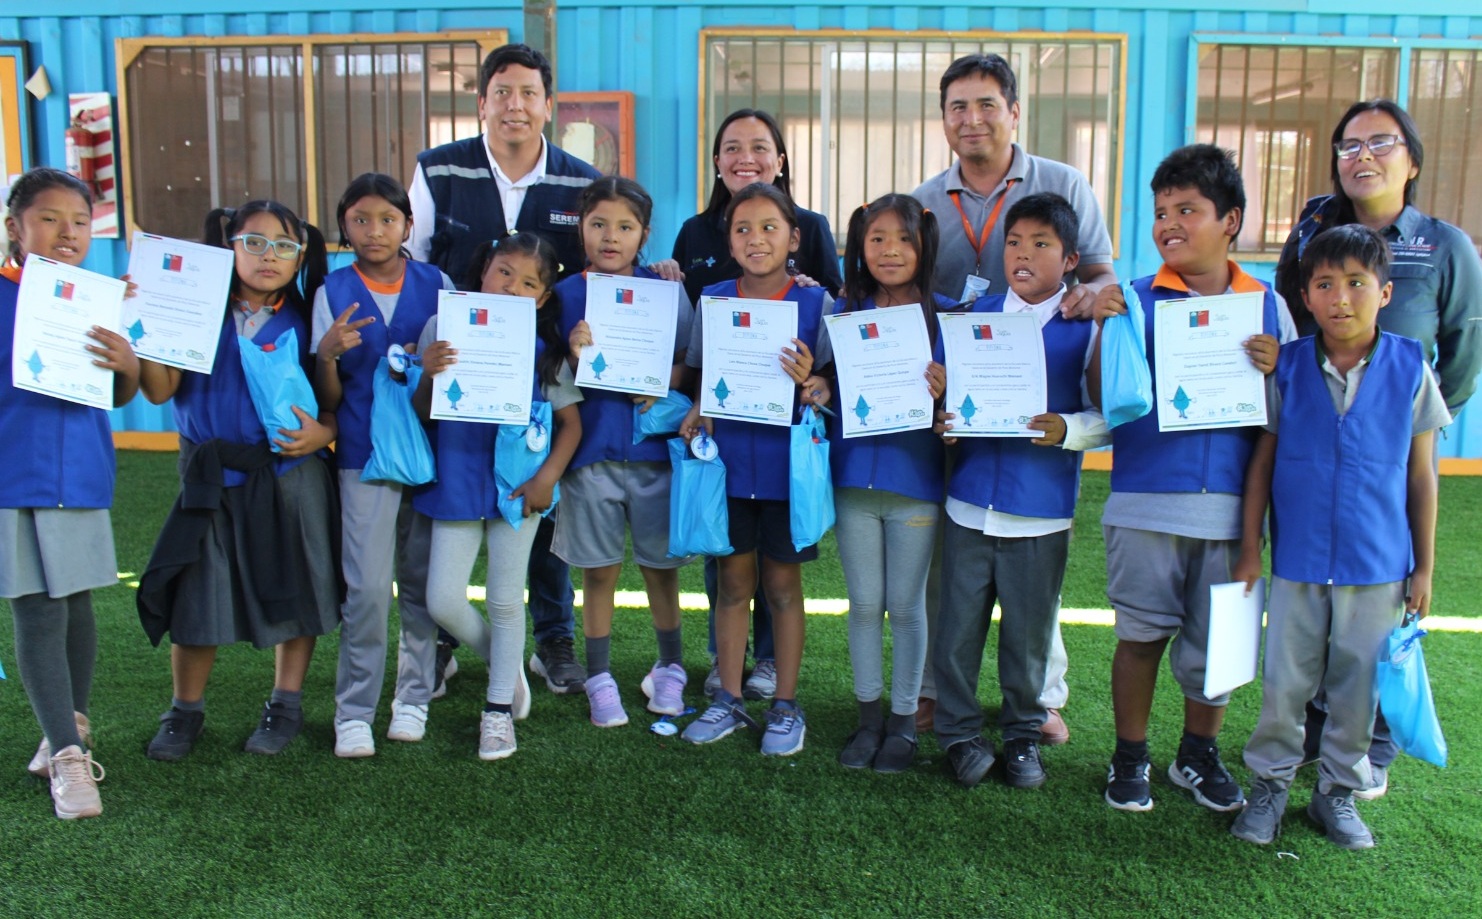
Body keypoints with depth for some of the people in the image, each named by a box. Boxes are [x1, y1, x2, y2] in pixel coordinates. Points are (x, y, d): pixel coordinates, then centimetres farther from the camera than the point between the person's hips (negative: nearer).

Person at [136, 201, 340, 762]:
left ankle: (286, 704, 25)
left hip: (291, 475, 0)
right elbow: (160, 390, -4)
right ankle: (185, 710, 24)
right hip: (213, 476, 1)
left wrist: (323, 431, -18)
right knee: (196, 594, 5)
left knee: (293, 591, 7)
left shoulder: (304, 322, 2)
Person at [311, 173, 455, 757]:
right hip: (364, 453, -1)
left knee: (422, 583, 8)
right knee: (368, 587, -8)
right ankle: (353, 712, 5)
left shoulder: (436, 284, 6)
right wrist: (325, 354, -17)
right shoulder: (333, 293, 4)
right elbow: (329, 400, 3)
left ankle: (413, 696, 23)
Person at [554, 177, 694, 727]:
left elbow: (689, 366, 4)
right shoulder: (566, 296, 2)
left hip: (653, 447, 0)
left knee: (660, 566, 10)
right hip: (591, 449, 0)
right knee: (598, 571, 8)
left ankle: (670, 668, 30)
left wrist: (665, 386, -15)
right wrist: (575, 357, -18)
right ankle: (599, 678, 23)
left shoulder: (667, 292, 1)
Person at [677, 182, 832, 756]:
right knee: (732, 582, 11)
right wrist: (697, 411, -6)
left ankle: (785, 706, 21)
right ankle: (730, 700, 25)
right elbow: (700, 374, 13)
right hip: (727, 457, 3)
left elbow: (830, 389, -3)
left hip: (788, 462, -2)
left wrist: (810, 384, -25)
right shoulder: (714, 300, 4)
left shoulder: (816, 303, -4)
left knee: (783, 584, 8)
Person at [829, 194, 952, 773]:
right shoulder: (845, 313, 5)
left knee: (905, 605, 7)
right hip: (854, 473, 2)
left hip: (915, 479, -2)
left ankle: (904, 720, 23)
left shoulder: (943, 316, -2)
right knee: (864, 603, 11)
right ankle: (868, 715, 26)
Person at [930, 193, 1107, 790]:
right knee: (959, 625, 7)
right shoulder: (976, 316, 7)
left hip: (1042, 511, -2)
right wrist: (942, 417, -8)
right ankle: (958, 730, 25)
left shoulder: (1087, 328, -3)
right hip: (971, 501, 2)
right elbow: (948, 386, 12)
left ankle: (1023, 733, 30)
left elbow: (1110, 417, -3)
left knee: (1029, 632, 10)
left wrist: (1066, 429, -21)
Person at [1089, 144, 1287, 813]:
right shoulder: (1135, 299, 2)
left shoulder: (1267, 304, 7)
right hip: (1145, 500, -1)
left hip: (1230, 503, 2)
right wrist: (1105, 328, -16)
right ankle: (1130, 758, 24)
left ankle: (1198, 753, 32)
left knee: (1219, 640, 10)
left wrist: (1276, 372, -12)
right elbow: (1104, 401, -4)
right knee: (1142, 633, 6)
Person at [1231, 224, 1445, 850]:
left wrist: (1424, 566, 4)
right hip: (1298, 561, 0)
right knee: (1284, 683, 8)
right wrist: (1249, 550, 0)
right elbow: (1261, 464, 2)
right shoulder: (1286, 368, -4)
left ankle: (1338, 790, 30)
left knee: (1359, 686, 11)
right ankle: (1270, 783, 27)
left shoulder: (1411, 368, -4)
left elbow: (1421, 475, 2)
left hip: (1378, 564, 0)